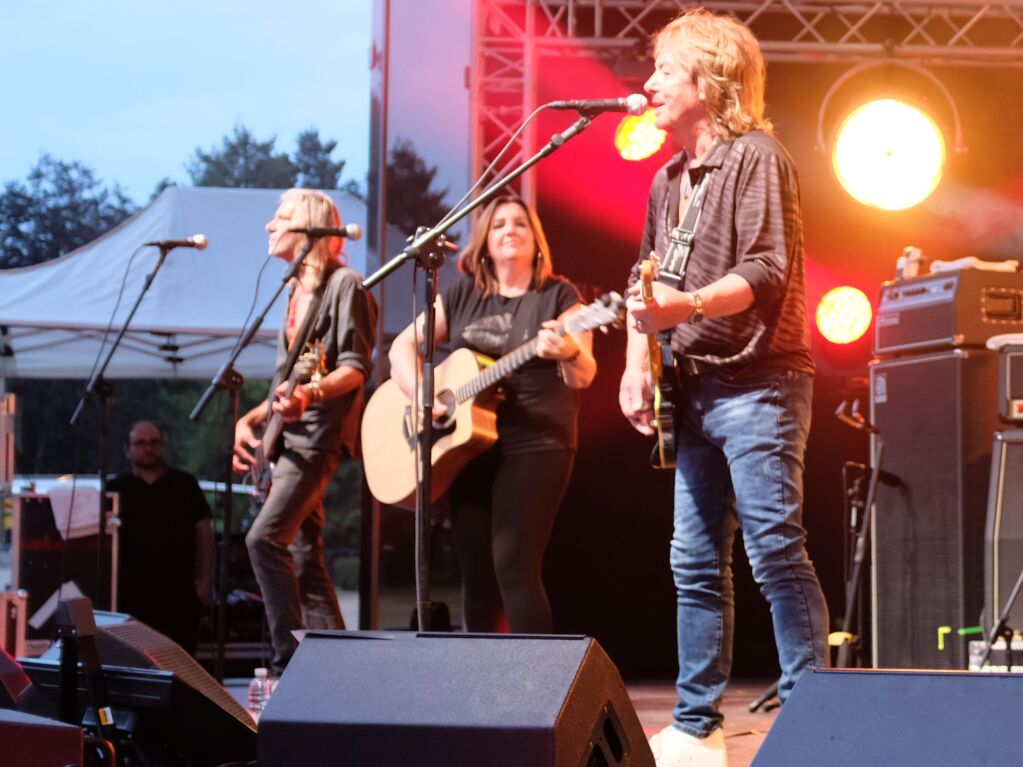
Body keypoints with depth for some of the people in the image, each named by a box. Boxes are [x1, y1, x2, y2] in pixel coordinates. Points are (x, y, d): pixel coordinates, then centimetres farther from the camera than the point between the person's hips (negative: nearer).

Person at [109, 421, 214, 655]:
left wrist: (205, 580, 1)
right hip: (131, 591, 0)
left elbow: (203, 531, 8)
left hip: (180, 591, 0)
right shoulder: (116, 488, 6)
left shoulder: (185, 484, 9)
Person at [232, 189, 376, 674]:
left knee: (265, 537, -21)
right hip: (287, 436, 10)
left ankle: (291, 660, -19)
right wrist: (250, 419, 11)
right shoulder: (298, 292, 20)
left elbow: (358, 366, -14)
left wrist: (311, 392, -31)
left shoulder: (344, 284, -6)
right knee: (304, 555, 7)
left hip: (318, 434, -10)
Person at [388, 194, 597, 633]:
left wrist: (569, 353, -33)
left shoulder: (559, 295, 0)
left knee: (513, 565, -15)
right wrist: (421, 398, -8)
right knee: (476, 572, 5)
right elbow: (403, 345, 10)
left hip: (535, 444, -4)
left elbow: (583, 376, -9)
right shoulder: (462, 295, 11)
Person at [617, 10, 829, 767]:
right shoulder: (667, 180, 16)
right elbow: (646, 280, 19)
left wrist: (689, 306, -32)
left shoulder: (757, 157, -8)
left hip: (759, 385, -8)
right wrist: (637, 363, 4)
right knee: (696, 561, 8)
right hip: (697, 390, 8)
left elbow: (769, 272, -18)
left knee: (776, 552, -11)